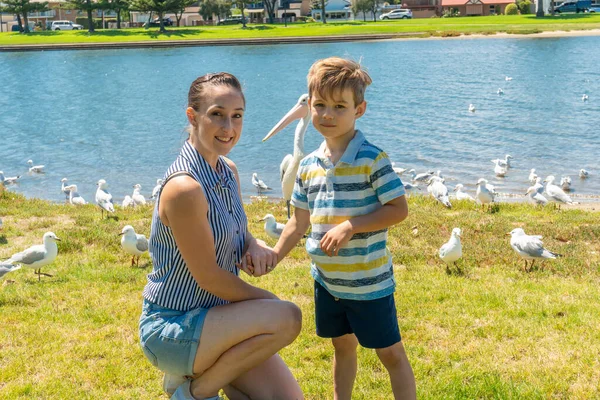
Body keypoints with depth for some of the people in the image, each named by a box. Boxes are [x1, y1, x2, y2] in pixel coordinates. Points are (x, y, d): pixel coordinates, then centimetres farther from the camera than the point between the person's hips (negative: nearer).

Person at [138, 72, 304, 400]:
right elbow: (209, 277, -21)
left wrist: (255, 247, -9)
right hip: (171, 328, -8)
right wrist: (270, 302, -9)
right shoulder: (184, 187, -25)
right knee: (287, 319, -25)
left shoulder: (228, 171, 2)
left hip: (215, 315, 8)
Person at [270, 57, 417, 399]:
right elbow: (299, 223, 10)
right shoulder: (309, 165, 3)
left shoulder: (372, 159, -16)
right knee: (343, 346, 22)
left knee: (391, 353, 6)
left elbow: (399, 209, -18)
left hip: (369, 281, -6)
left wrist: (350, 226, -25)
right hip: (327, 280, 6)